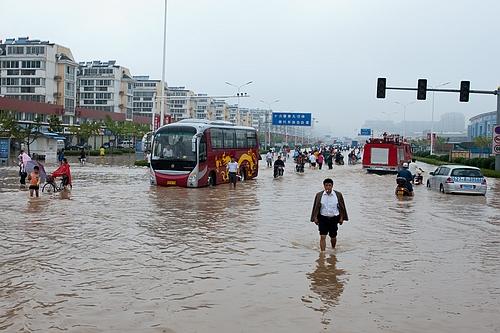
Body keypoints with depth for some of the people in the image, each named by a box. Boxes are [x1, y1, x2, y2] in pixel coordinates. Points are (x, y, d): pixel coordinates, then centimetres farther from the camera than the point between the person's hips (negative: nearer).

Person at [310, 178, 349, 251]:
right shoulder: (319, 195, -2)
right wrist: (315, 218, 0)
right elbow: (316, 207, 4)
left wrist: (342, 218, 4)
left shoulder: (338, 195, -2)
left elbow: (342, 207, 6)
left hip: (334, 218, 1)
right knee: (322, 237, -9)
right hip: (323, 218, -1)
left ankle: (333, 249, 39)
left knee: (333, 237, 13)